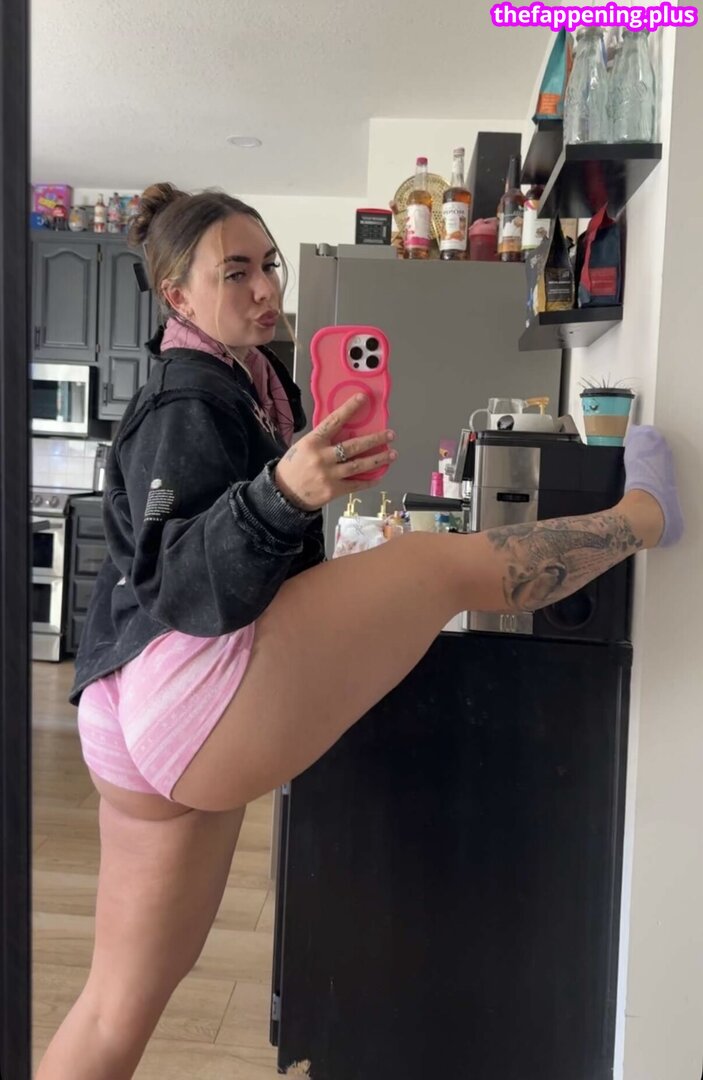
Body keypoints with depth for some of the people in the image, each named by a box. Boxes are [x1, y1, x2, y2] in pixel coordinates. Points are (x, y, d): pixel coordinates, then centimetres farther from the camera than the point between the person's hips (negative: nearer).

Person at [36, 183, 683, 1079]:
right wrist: (282, 494, -37)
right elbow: (175, 582, -22)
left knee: (122, 1004, 18)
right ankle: (644, 513, 14)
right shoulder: (189, 403, -9)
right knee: (446, 561, -8)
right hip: (190, 685, -10)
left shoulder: (248, 383, 20)